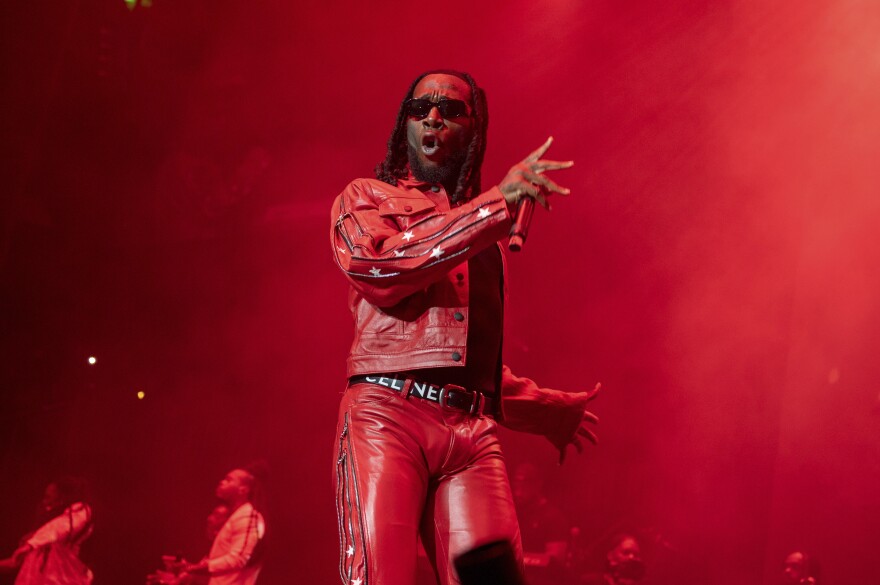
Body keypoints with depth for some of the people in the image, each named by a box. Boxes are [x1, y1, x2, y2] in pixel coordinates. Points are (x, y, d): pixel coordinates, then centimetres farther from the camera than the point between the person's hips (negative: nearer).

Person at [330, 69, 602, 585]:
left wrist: (548, 408, 44)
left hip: (474, 431, 4)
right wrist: (496, 206, -9)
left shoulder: (488, 237, 30)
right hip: (387, 413, -4)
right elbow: (376, 265, -8)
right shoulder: (366, 198, 16)